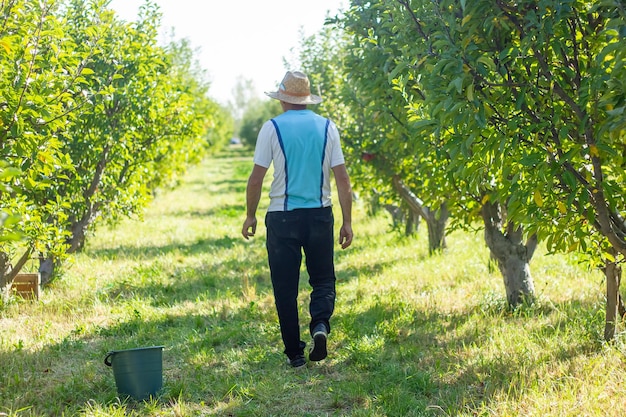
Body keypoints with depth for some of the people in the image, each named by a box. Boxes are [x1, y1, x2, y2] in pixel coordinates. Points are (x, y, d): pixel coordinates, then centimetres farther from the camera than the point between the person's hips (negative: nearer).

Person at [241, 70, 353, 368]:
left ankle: (294, 353, 9)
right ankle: (320, 324, -14)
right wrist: (347, 222, 6)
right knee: (323, 279, 14)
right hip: (320, 215, 2)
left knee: (285, 288, 7)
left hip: (282, 217, -2)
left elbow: (256, 178, -5)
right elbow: (342, 178, 1)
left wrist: (250, 216, 8)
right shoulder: (327, 127, 3)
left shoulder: (272, 128, -3)